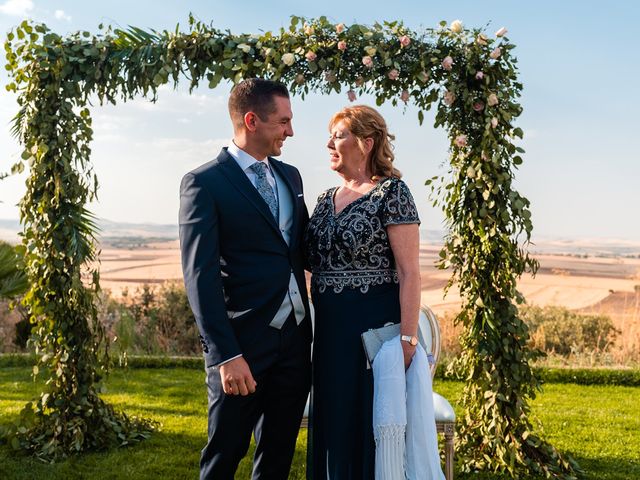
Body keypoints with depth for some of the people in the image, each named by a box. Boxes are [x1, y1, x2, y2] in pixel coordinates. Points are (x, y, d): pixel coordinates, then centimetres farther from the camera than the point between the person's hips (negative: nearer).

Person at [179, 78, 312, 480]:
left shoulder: (290, 176, 13)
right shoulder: (205, 183, -8)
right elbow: (201, 276, -15)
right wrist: (225, 354, -20)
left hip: (295, 338, 6)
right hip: (244, 343, -6)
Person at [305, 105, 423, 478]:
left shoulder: (391, 191, -8)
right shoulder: (326, 199, 12)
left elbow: (409, 272, -14)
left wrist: (407, 339, -19)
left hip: (376, 323, -7)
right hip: (330, 329, 7)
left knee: (371, 427, 4)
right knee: (333, 423, 15)